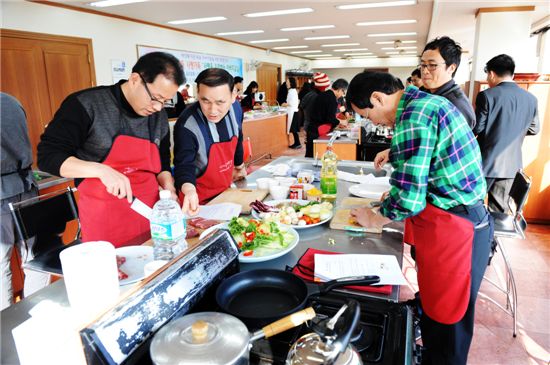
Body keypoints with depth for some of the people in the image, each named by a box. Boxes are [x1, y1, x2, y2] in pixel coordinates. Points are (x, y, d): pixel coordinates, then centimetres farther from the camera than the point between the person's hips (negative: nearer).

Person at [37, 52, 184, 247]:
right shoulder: (86, 105, -11)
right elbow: (48, 156, -11)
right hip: (104, 217, -4)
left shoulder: (160, 117, 5)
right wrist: (102, 170, -25)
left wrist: (169, 191, -3)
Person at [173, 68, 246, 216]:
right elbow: (184, 166, -29)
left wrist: (239, 167, 21)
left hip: (226, 190, 6)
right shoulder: (186, 126, -29)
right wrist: (189, 191, -49)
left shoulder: (235, 109, -10)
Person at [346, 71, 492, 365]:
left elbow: (407, 200, -23)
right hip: (462, 217, 10)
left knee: (446, 320, 8)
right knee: (434, 306, 24)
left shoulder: (414, 116, -23)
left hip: (451, 229, -10)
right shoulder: (426, 102, 8)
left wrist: (374, 219, -6)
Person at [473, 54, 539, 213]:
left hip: (487, 161, -4)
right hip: (511, 164, 5)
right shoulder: (531, 98, 3)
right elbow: (534, 129, 13)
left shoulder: (486, 95, -13)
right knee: (499, 208, 12)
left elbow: (476, 129, -12)